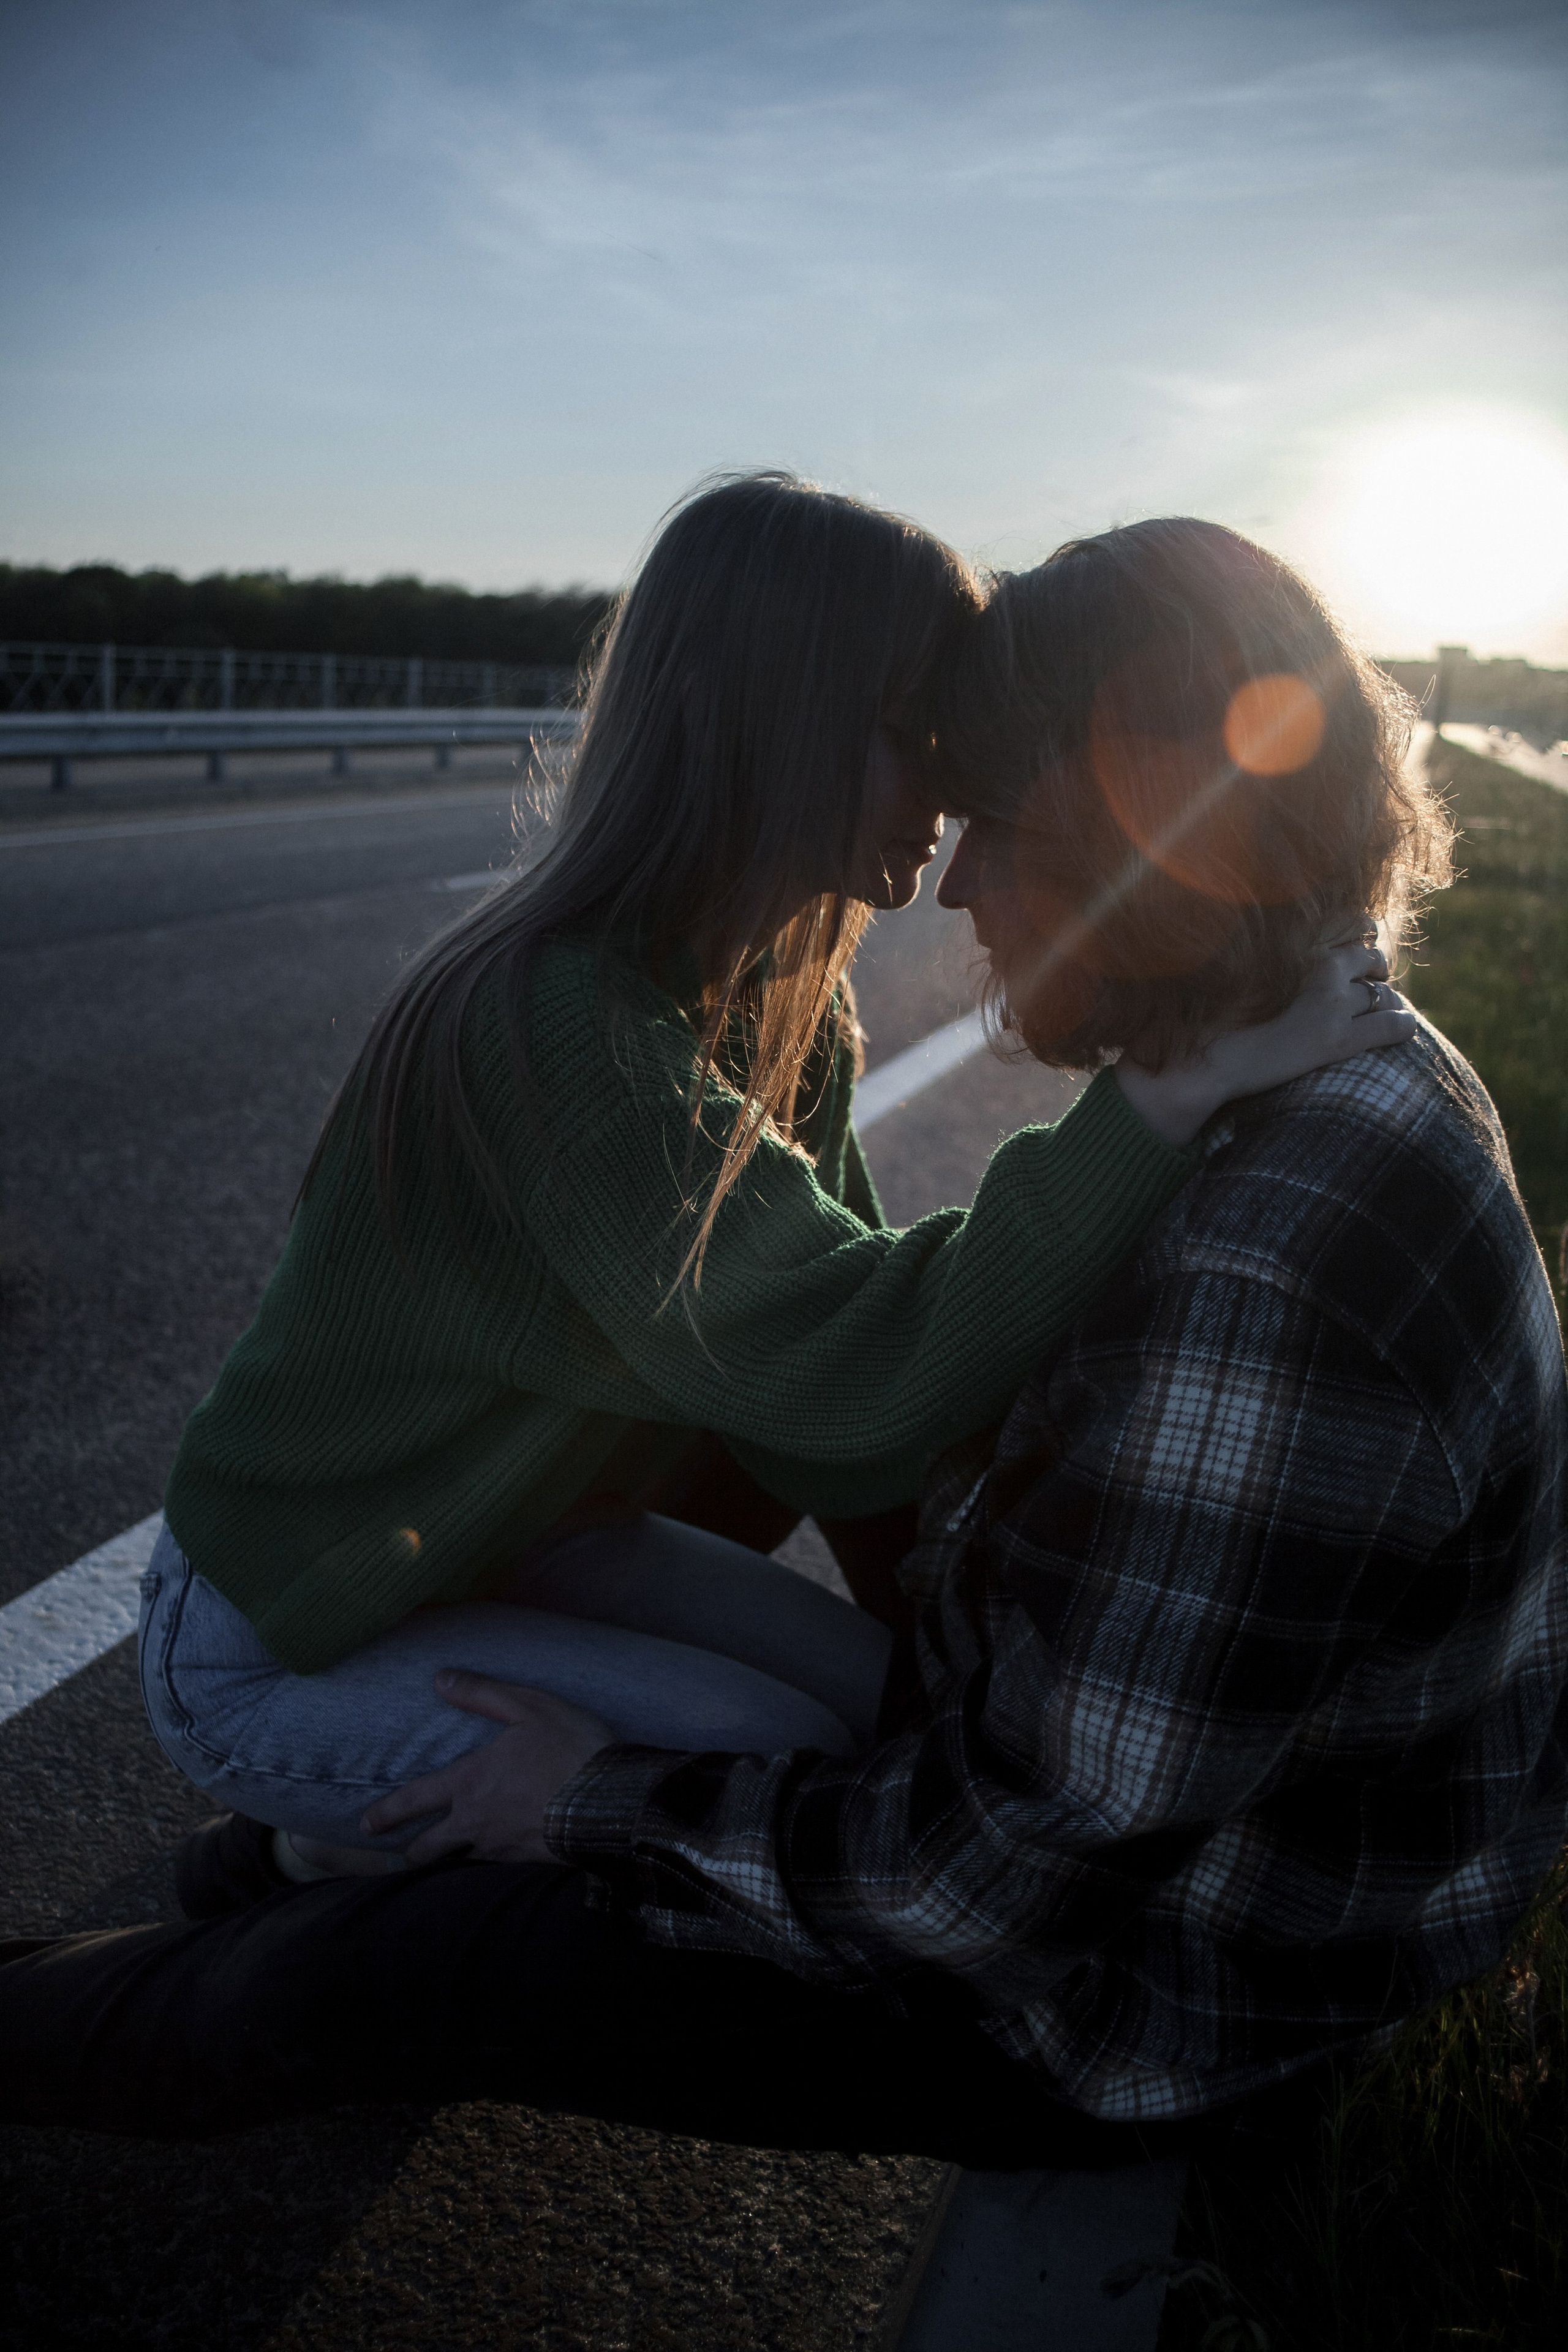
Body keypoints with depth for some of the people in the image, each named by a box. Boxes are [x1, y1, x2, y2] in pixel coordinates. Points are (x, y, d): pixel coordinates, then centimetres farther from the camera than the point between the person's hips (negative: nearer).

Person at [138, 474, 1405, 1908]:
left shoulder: (784, 999, -4)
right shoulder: (560, 1026, -33)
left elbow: (828, 1312, 0)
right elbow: (867, 1371, -40)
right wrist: (1174, 1092, -42)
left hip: (501, 1541, 9)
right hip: (278, 1636, -8)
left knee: (880, 1696, 2)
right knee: (807, 1782, -16)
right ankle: (326, 1865, 6)